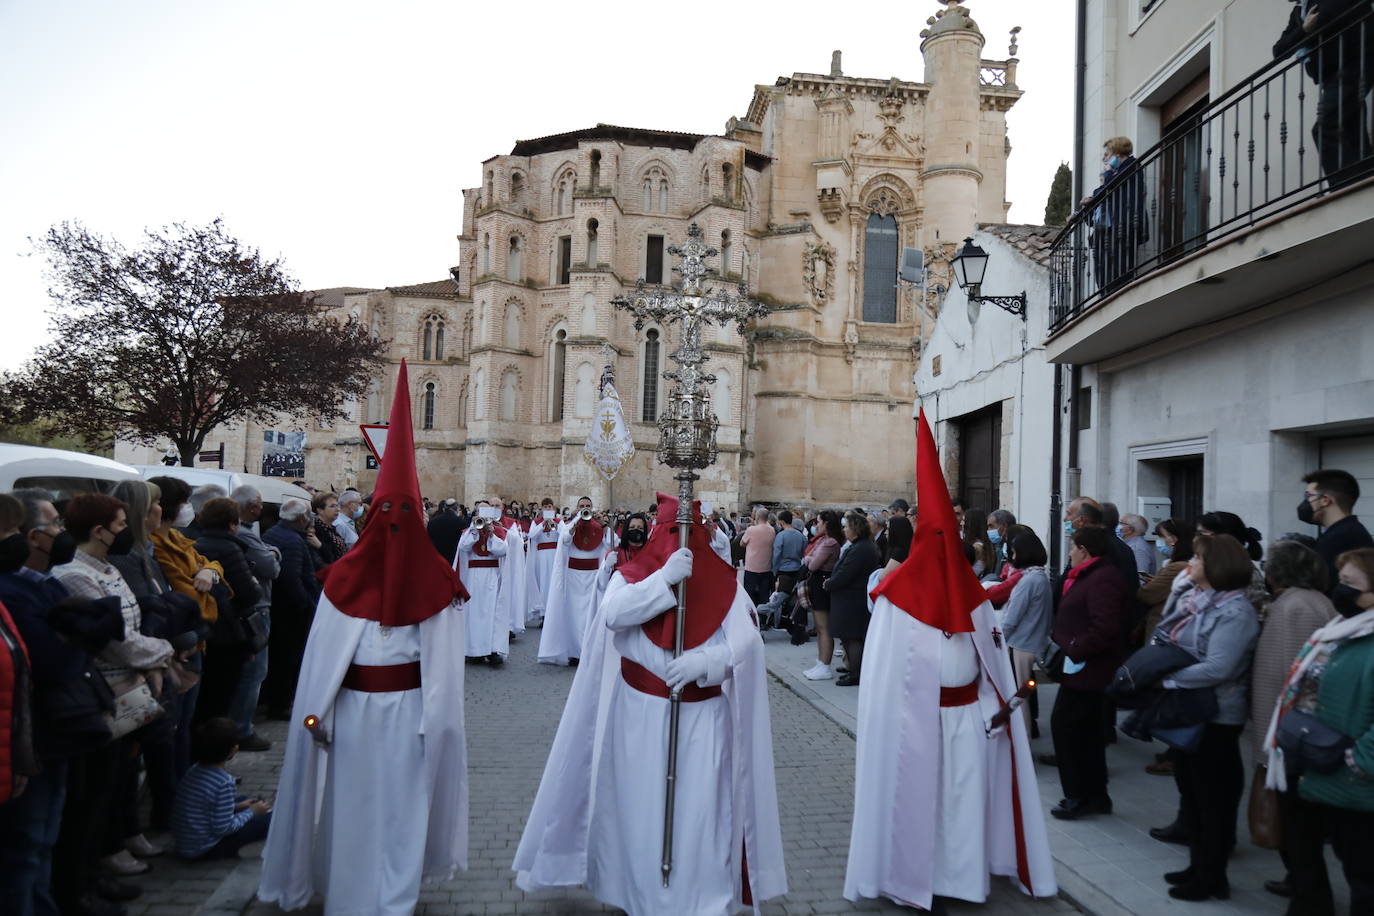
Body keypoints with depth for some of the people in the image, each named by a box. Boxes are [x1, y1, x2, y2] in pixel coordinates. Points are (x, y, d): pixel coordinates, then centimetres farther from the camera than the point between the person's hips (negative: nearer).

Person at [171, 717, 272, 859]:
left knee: (242, 800, 21)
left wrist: (237, 806, 12)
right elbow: (223, 829, -22)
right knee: (269, 819, -8)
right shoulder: (224, 782, -26)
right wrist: (251, 812, -7)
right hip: (204, 850, -8)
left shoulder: (195, 769, -1)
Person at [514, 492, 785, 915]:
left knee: (701, 809, 3)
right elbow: (614, 614, -21)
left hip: (703, 716, 0)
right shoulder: (632, 575, -1)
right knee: (640, 806, 8)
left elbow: (746, 640, -9)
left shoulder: (724, 582, 1)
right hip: (640, 715, 0)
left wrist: (704, 661, -25)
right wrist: (665, 578, -28)